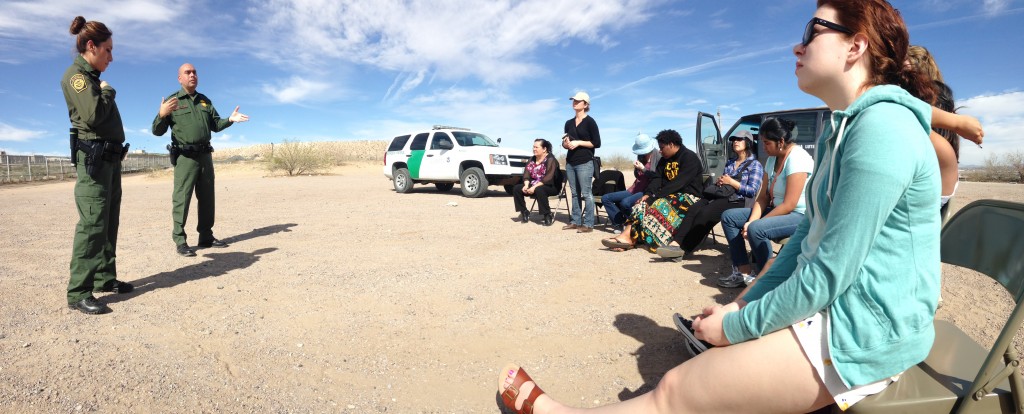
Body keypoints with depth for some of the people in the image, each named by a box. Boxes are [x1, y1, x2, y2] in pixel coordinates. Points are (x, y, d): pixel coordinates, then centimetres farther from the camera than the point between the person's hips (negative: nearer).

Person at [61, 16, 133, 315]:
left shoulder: (93, 77, 19)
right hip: (93, 157, -9)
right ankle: (78, 293, -11)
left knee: (109, 222, 11)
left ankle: (105, 278, 18)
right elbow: (93, 115, -20)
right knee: (92, 223, -13)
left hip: (110, 158, 9)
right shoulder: (75, 75, -6)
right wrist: (108, 91, -5)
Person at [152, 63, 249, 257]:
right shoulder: (172, 101, 1)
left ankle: (206, 237, 19)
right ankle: (180, 241, -4)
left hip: (205, 155, 6)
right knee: (181, 199, -7)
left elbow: (215, 125, 18)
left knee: (206, 198, 10)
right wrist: (161, 115, -22)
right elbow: (157, 131, -2)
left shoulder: (205, 101, 16)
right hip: (185, 157, -6)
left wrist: (230, 119, 0)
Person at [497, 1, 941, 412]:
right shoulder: (838, 129, 13)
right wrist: (743, 303, 7)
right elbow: (809, 235, 14)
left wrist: (736, 326, -12)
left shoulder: (881, 128, -20)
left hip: (861, 334, -9)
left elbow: (832, 272, -22)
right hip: (830, 307, 9)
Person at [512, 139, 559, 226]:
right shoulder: (532, 160, 10)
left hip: (551, 186, -7)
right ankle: (524, 212, 1)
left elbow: (548, 178, -24)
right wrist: (526, 185, -16)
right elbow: (527, 174, 5)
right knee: (516, 188, -10)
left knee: (539, 190, -39)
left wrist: (534, 187, -30)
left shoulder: (550, 160, -14)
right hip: (534, 186, 7)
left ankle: (548, 215, -25)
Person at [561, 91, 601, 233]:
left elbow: (597, 143, -6)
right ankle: (575, 221, 13)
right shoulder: (569, 123, 15)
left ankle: (588, 224, -4)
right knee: (575, 193, 7)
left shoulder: (590, 121, -1)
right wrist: (566, 144, 0)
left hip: (585, 163, -6)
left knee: (586, 194, -6)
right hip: (570, 162, 6)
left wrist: (578, 143, -12)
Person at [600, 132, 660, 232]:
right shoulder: (641, 157, 13)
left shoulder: (658, 158, -8)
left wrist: (643, 169, -16)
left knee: (625, 202, -36)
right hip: (634, 190, 8)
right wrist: (636, 168, 0)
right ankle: (619, 223, -7)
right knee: (605, 198, -1)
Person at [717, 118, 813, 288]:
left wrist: (754, 224, -20)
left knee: (756, 229, -34)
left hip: (800, 216, -10)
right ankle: (744, 272, -6)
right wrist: (750, 221, -13)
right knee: (728, 216, 0)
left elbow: (789, 205, -24)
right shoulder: (772, 158, 7)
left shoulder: (797, 158, -20)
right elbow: (763, 197, 4)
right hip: (777, 210, 10)